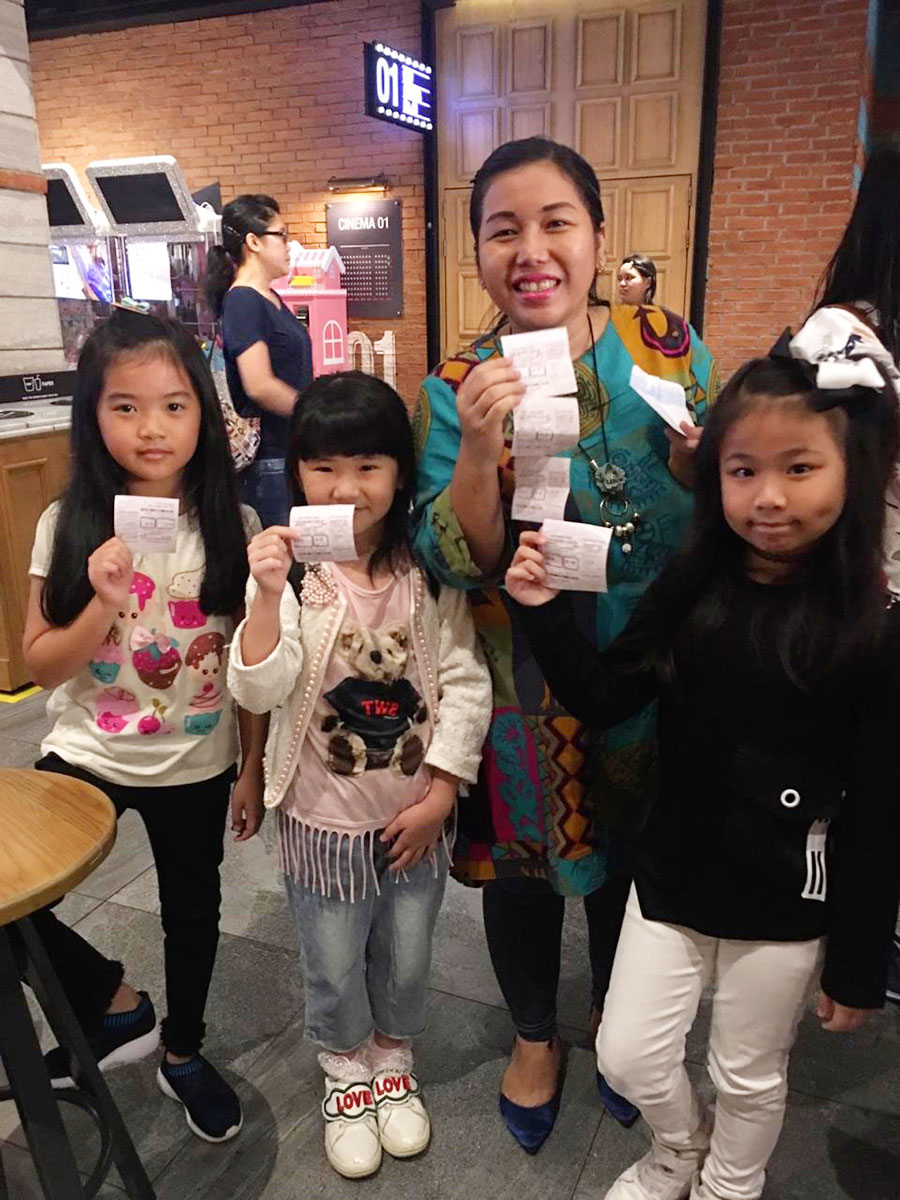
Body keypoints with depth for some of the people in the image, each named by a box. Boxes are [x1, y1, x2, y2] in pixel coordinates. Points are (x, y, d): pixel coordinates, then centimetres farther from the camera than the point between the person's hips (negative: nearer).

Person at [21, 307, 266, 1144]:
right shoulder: (68, 526, -10)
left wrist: (253, 765, -1)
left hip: (196, 764, 0)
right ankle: (116, 1006, 29)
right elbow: (40, 665, -7)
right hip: (86, 754, 1)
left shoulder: (232, 526, -10)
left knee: (191, 909, 17)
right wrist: (104, 603, -24)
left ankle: (182, 1052, 46)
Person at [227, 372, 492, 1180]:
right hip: (324, 817, -1)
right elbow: (258, 691, -21)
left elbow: (463, 682, -8)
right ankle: (346, 1075, 48)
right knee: (334, 968, 19)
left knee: (406, 960, 21)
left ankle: (393, 1064, 50)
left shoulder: (431, 569, -10)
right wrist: (268, 597, -35)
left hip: (418, 813, 1)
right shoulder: (287, 570, -14)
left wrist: (440, 792, -9)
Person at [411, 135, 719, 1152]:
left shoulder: (668, 346, -6)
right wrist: (478, 450, -33)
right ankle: (534, 1033, 48)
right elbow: (459, 566, -17)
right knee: (525, 861, 17)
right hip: (528, 693, -1)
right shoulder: (456, 389, -11)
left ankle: (613, 1012, 53)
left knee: (634, 853, 22)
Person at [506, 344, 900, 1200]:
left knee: (749, 1076, 19)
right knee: (627, 1057, 14)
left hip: (786, 901, -2)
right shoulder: (689, 589, -7)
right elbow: (605, 700, -3)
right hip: (672, 875, 3)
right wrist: (542, 609, -16)